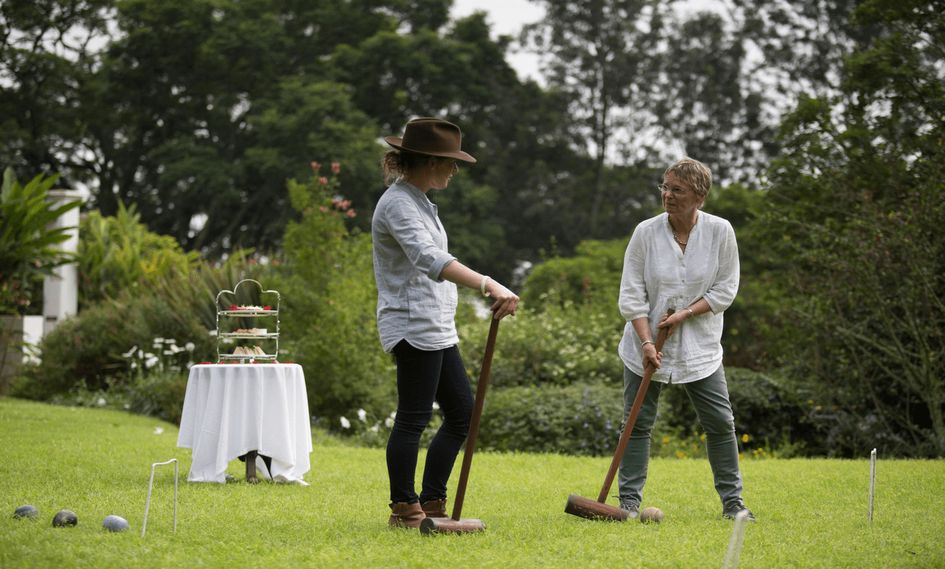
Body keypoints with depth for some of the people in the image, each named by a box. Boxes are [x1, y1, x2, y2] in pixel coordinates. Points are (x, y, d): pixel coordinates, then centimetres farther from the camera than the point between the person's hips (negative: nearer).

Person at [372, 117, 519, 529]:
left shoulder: (418, 201, 16)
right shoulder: (398, 204, -17)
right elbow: (430, 259, -34)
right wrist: (489, 286, -46)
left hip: (436, 328, 11)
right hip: (413, 327, -11)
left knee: (462, 410, 11)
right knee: (413, 419, -5)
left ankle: (432, 504, 16)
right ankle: (404, 510, 4)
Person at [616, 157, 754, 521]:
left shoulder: (720, 231, -7)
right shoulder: (646, 232, -9)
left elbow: (725, 289, -3)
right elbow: (631, 294, -8)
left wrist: (686, 313, -15)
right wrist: (646, 341, -18)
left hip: (700, 347, 0)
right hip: (646, 345, 0)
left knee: (720, 422, 1)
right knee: (639, 422, 1)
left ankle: (732, 501, 14)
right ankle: (630, 501, 9)